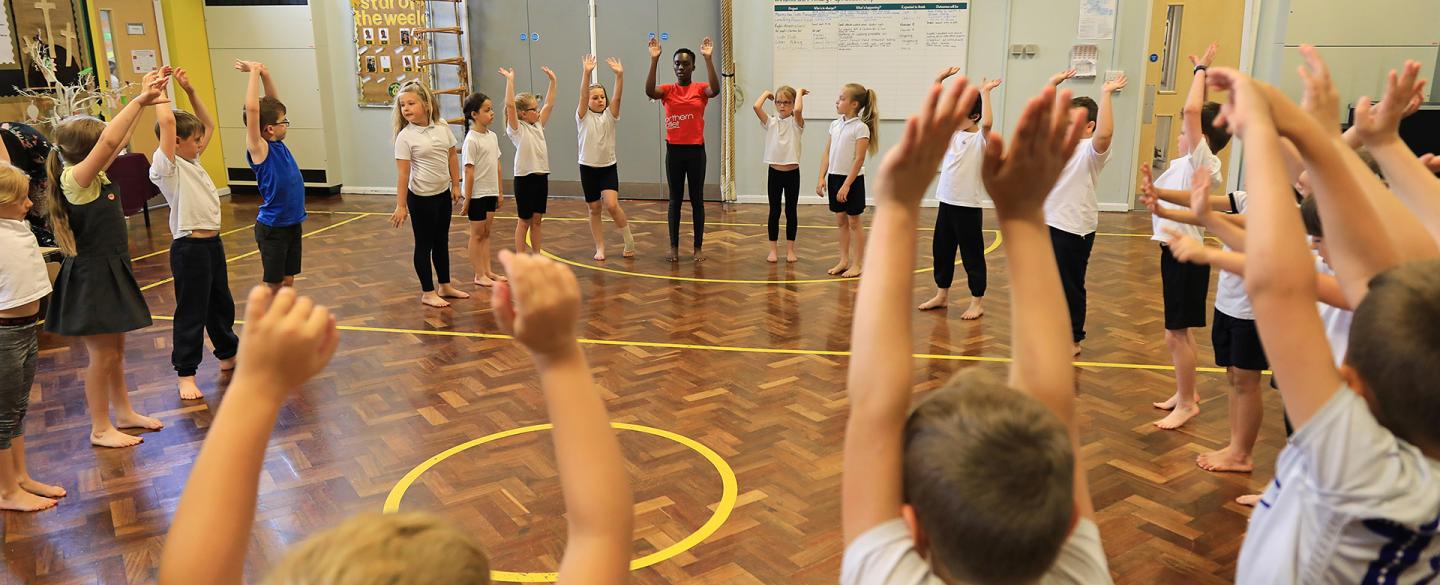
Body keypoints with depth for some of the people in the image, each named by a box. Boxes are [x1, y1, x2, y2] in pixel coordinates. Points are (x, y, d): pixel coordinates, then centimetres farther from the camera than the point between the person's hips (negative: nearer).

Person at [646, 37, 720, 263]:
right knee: (675, 199, 9)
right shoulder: (667, 90, 1)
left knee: (697, 199, 6)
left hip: (696, 150, -1)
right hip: (674, 150, 1)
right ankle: (674, 247, 17)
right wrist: (654, 60, -26)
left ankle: (698, 247, 14)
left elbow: (715, 89, -24)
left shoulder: (700, 88, -1)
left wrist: (709, 59, -29)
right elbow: (649, 91, -20)